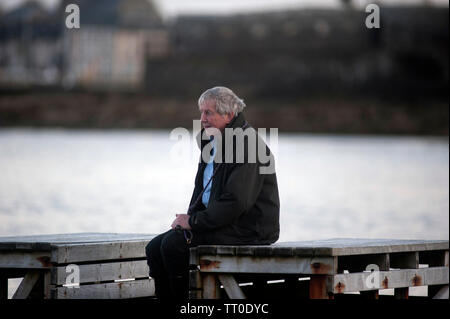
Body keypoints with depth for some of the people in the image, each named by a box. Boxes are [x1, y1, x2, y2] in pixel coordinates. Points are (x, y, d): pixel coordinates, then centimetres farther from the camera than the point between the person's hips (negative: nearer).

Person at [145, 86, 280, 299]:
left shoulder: (247, 145, -17)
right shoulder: (212, 142, 15)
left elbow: (236, 202, -24)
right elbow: (201, 190, 21)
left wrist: (194, 221, -17)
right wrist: (190, 217, -1)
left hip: (247, 229, -10)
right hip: (219, 222, 10)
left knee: (174, 244, -23)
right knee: (154, 248, -3)